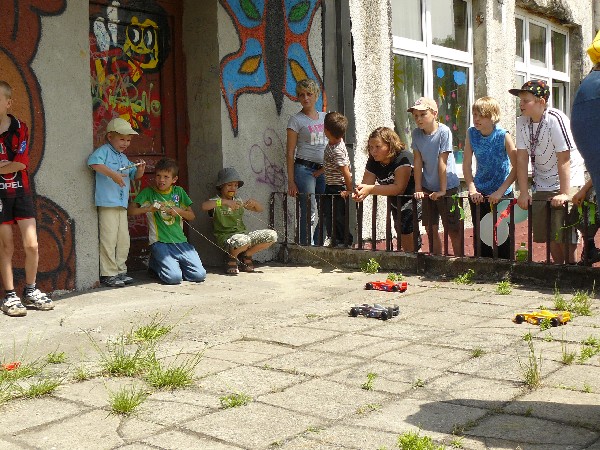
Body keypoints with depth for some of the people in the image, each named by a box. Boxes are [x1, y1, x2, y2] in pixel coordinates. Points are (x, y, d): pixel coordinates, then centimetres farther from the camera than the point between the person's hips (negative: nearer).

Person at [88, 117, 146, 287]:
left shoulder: (124, 158, 21)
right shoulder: (104, 150, -4)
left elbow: (135, 176, 25)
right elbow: (93, 162, -24)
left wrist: (140, 169, 2)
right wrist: (112, 174, -30)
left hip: (122, 205, 8)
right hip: (107, 203, -8)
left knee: (123, 240, 11)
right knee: (109, 239, -7)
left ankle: (120, 271, 20)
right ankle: (108, 274, -1)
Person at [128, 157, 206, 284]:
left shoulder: (179, 191, 13)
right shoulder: (148, 192, 5)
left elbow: (192, 216, 14)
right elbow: (130, 211, -1)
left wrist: (179, 211, -6)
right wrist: (149, 208, -14)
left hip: (181, 241, 4)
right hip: (160, 243, -4)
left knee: (200, 275, -12)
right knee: (174, 278, -23)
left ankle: (173, 265, 17)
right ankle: (156, 265, 11)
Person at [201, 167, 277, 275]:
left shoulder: (239, 200, 16)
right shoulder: (216, 201, -1)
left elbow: (260, 209, 20)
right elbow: (204, 206, -25)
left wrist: (254, 202, -3)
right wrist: (225, 202, -32)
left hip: (243, 233, 6)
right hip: (226, 237, -6)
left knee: (272, 235, -12)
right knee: (242, 241, -41)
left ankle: (246, 255, 7)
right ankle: (232, 258, -4)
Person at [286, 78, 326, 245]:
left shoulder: (325, 117, 15)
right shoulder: (296, 120, 0)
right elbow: (290, 153, -3)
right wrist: (291, 181, -8)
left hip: (323, 171, 5)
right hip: (304, 169, -5)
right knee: (310, 213, -9)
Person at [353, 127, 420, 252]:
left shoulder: (403, 158, -25)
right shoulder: (373, 161, -2)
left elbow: (399, 188, -31)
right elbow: (366, 184, -8)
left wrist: (370, 189, -36)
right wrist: (359, 191, -34)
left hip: (412, 204, -8)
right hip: (396, 206, 8)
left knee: (410, 245, -13)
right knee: (405, 246, 16)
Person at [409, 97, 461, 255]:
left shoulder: (444, 132, -16)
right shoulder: (416, 133, -2)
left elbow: (442, 162, -17)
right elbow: (418, 161, -1)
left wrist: (442, 190, -16)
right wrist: (418, 188, -3)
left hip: (448, 186, -5)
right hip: (428, 188, 5)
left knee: (453, 230, 0)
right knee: (431, 229, 8)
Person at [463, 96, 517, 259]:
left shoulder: (503, 136, -14)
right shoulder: (471, 133, -3)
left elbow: (516, 167, -16)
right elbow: (467, 164, -1)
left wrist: (500, 192, -21)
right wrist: (472, 190, -10)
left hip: (502, 194, -4)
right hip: (479, 195, 4)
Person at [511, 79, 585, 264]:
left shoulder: (555, 119, -22)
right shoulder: (522, 122, -3)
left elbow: (563, 159, -23)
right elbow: (522, 158, -2)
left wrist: (564, 193, -24)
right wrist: (523, 193, -5)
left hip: (568, 181, -6)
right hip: (542, 185, 6)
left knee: (563, 232, -11)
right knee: (547, 234, 7)